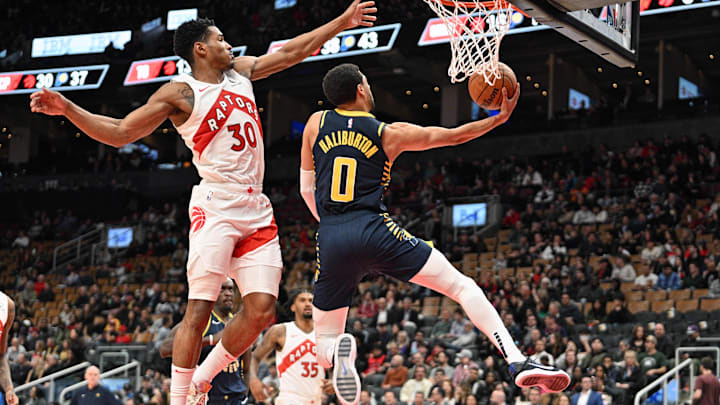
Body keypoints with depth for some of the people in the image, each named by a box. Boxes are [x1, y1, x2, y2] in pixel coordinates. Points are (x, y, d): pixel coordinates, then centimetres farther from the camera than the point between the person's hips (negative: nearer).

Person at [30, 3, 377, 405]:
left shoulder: (240, 70, 16)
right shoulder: (181, 93, -3)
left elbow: (293, 51, 26)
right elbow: (120, 133, -6)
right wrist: (67, 108, -19)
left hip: (257, 212, 6)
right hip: (216, 208, -6)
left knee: (262, 310, -4)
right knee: (200, 308, -13)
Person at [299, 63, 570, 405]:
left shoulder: (316, 124, 14)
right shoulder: (389, 133, 7)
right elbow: (454, 136, 14)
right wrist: (501, 116, 24)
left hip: (330, 241, 2)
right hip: (374, 230, -2)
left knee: (324, 346, 12)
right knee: (462, 286, 5)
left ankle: (339, 350, -27)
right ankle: (519, 362, -11)